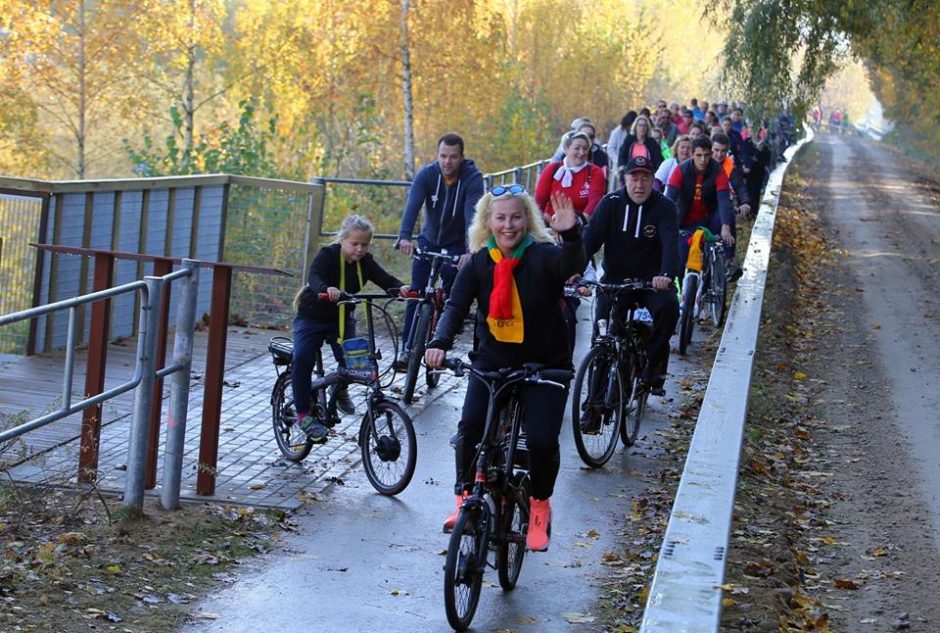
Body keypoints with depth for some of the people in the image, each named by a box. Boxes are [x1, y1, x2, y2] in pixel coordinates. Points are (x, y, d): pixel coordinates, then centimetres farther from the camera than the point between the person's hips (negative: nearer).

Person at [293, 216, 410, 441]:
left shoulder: (365, 261, -6)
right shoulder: (328, 255, -20)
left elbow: (384, 279, -16)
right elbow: (314, 276, -37)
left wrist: (400, 287, -39)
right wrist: (326, 289, -59)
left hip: (342, 318, 4)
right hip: (312, 316, -4)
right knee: (302, 358, -24)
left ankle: (340, 389, 21)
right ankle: (303, 414, -14)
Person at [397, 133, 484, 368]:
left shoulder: (473, 179, -21)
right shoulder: (426, 174, -17)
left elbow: (472, 215, -34)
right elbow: (413, 205, -31)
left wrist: (470, 251, -48)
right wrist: (405, 237, -49)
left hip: (456, 245, -2)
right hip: (429, 240, 2)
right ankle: (407, 350, -3)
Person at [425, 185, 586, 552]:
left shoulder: (543, 256, -12)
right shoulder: (478, 264, -4)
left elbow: (573, 265, -33)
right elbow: (456, 306, -13)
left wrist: (571, 235, -55)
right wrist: (440, 343, -32)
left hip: (544, 366, -2)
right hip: (492, 362, 2)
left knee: (542, 439, -16)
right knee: (470, 428, -17)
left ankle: (539, 507, 13)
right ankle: (465, 498, 9)